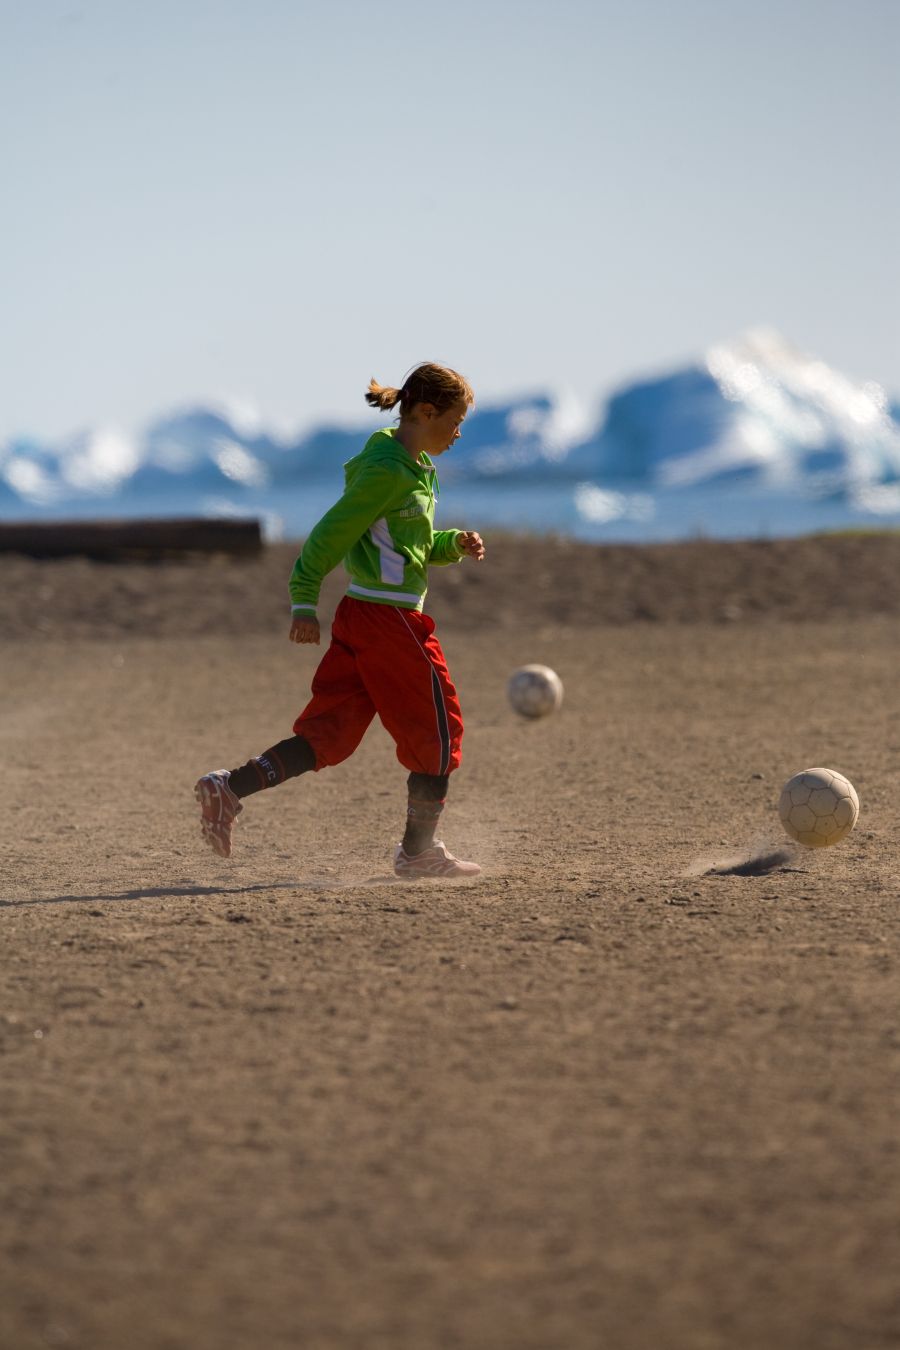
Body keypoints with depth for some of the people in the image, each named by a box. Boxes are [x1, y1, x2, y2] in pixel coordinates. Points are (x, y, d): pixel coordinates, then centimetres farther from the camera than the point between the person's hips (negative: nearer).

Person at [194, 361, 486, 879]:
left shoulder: (414, 466, 15)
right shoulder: (388, 469, -15)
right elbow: (334, 532, -17)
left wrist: (454, 544, 8)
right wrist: (304, 600, -17)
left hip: (359, 617, 10)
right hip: (392, 619, -10)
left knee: (329, 735, 5)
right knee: (439, 730, 5)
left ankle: (230, 788, -8)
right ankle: (419, 851, 15)